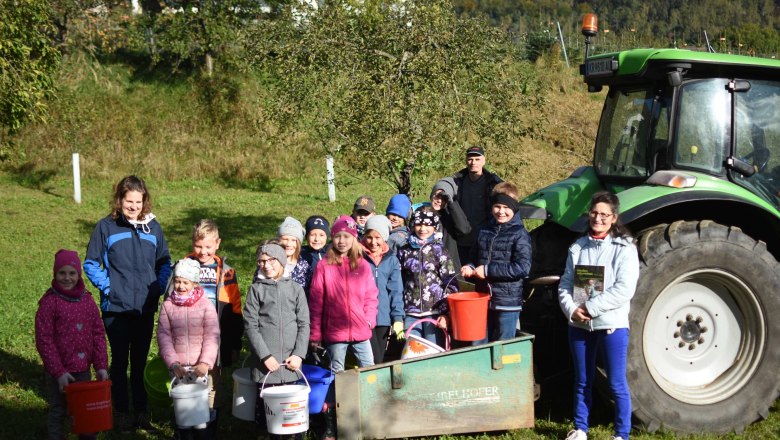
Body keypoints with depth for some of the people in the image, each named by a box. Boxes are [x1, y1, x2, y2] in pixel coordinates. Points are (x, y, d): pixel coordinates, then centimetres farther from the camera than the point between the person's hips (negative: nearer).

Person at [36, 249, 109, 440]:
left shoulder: (87, 300, 4)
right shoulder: (49, 302, -10)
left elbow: (98, 334, 5)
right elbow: (44, 341, -11)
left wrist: (101, 366, -1)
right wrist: (59, 372, -14)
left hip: (84, 369, 4)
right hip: (58, 372, -4)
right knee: (58, 412, 8)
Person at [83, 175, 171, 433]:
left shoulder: (153, 227, 3)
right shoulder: (106, 227, -6)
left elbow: (164, 262, 11)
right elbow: (91, 264, -1)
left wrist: (159, 288, -1)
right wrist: (107, 286, -11)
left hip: (146, 308, 3)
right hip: (116, 308, -3)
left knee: (140, 362, 12)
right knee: (120, 361, 7)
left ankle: (141, 411, 20)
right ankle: (121, 412, 18)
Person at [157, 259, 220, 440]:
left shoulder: (205, 304, -3)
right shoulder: (168, 305, 3)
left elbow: (212, 336, -7)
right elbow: (164, 335, 0)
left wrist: (205, 362, -17)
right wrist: (172, 362, -10)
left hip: (199, 366, -2)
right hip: (177, 366, 2)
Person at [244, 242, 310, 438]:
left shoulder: (296, 289, 9)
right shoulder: (256, 289, 6)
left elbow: (304, 324, 6)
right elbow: (251, 326, 0)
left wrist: (299, 354, -5)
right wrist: (265, 355, -9)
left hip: (291, 363, 1)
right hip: (266, 363, -1)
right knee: (265, 406, -2)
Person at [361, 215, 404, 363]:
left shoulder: (391, 260, 7)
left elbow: (396, 291, 7)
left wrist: (398, 317, 0)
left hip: (384, 318, 3)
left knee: (380, 360, 12)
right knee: (374, 361, -10)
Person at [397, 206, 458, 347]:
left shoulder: (440, 251, 1)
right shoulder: (404, 251, 9)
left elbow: (451, 285, -2)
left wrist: (445, 313, -9)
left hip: (434, 311, -2)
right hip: (411, 313, 2)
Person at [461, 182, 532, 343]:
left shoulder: (519, 234, -6)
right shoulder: (485, 231, 12)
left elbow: (523, 268, -16)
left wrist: (488, 270, -15)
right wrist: (470, 268, 0)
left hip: (508, 302, -5)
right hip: (482, 299, 5)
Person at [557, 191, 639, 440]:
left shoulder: (624, 248, -6)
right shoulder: (578, 247, 8)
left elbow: (624, 289, -16)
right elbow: (565, 284, 7)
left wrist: (591, 308, -18)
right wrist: (572, 310, -12)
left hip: (611, 324, -4)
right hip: (579, 325, 4)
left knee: (616, 384, 2)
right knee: (582, 382, 15)